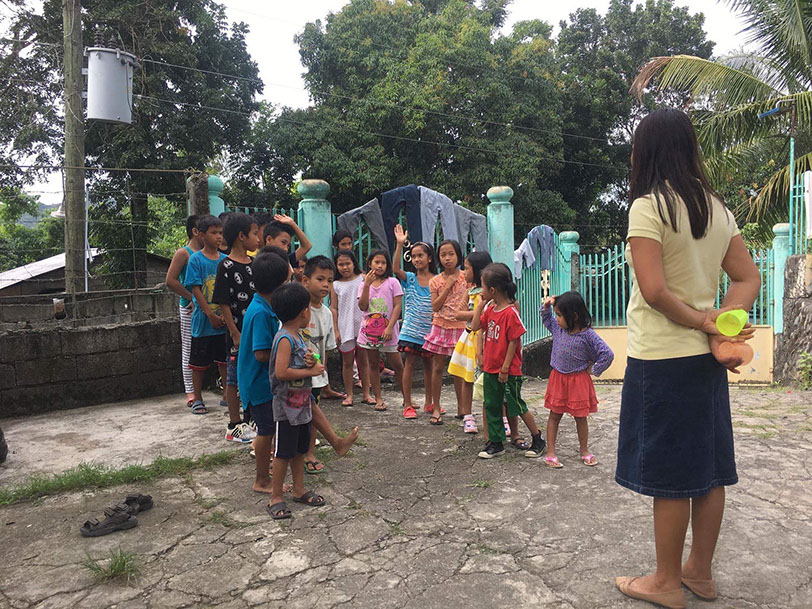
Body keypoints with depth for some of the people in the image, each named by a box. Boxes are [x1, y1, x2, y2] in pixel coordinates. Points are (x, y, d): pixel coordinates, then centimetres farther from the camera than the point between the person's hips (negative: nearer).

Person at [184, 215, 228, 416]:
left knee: (225, 359, 12)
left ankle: (227, 394, 25)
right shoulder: (195, 259, -7)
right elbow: (195, 290, -10)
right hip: (203, 321, -3)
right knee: (199, 362, 7)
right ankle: (197, 399, 20)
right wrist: (211, 315, -15)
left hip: (224, 320, 4)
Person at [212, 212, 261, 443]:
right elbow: (223, 304, -14)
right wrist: (236, 335, -16)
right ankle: (235, 426, 17)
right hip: (239, 333, -7)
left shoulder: (254, 264, 8)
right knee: (234, 378, 6)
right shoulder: (226, 266, -13)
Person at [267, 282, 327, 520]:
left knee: (300, 450, 18)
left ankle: (299, 490, 31)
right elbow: (281, 372, -28)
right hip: (287, 406, -9)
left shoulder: (297, 336, 9)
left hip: (302, 404, 9)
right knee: (283, 453, 2)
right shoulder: (285, 339, -20)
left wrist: (309, 363, -1)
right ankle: (276, 498, 15)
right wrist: (310, 371, -19)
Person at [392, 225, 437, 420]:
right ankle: (408, 404, 8)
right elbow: (396, 268, -19)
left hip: (430, 329, 1)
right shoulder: (410, 278, -1)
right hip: (411, 329, -1)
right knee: (410, 363, 0)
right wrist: (400, 244, -25)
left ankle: (428, 402, 25)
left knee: (429, 364, 12)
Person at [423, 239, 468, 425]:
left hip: (460, 327, 0)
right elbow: (435, 306, -9)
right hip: (441, 327, 1)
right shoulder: (435, 281, 0)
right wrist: (447, 287, -14)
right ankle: (435, 408, 14)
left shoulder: (465, 277, -1)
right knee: (438, 368, 5)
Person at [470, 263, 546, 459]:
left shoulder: (510, 312, -19)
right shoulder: (490, 309, 5)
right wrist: (481, 304, 3)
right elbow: (475, 327, 9)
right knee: (491, 406, 12)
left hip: (508, 371, -7)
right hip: (490, 369, 8)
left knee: (517, 406, 5)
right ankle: (495, 443, 24)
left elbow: (513, 342, -18)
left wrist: (505, 368, -16)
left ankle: (538, 439, 23)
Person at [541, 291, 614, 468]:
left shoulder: (588, 335, -17)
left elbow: (607, 354, -16)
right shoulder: (557, 328, -2)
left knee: (580, 417, 11)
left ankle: (584, 451, 30)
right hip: (558, 379, 4)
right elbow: (546, 319, 19)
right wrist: (546, 306, 1)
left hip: (579, 381, -3)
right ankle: (550, 453, 14)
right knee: (554, 415, 7)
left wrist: (593, 370, -10)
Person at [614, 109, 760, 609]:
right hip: (706, 358, 8)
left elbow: (655, 290, -22)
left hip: (661, 358, -8)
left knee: (669, 476, 4)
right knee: (709, 467, 15)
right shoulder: (717, 207, 10)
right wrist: (719, 328, -5)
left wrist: (704, 321, -9)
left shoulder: (649, 205, -14)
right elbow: (749, 279, 7)